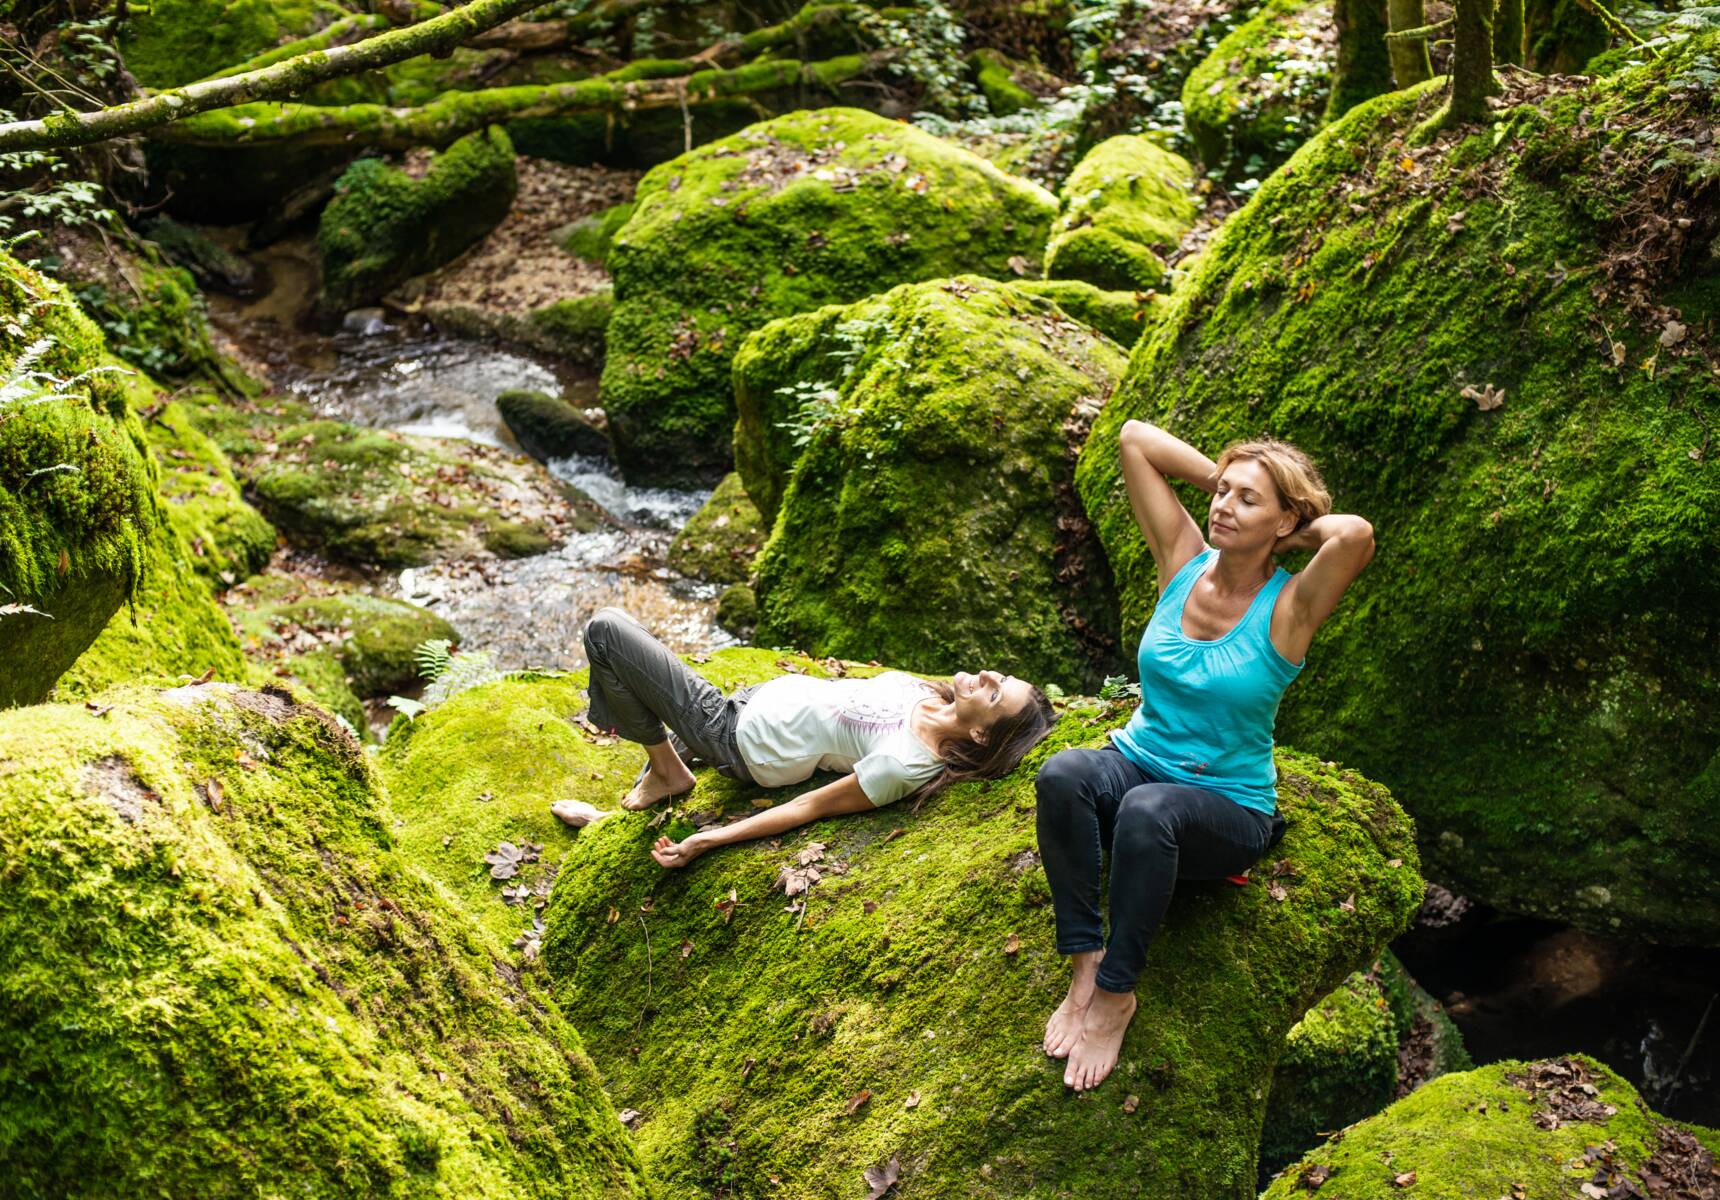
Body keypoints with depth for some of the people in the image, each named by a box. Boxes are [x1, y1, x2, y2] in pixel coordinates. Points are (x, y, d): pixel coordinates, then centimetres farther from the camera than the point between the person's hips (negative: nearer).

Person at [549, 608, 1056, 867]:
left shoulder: (902, 765, -32)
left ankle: (665, 771, 8)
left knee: (605, 629, -6)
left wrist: (704, 842, -20)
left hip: (738, 741, -8)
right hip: (770, 694, 8)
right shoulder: (930, 693, -10)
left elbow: (809, 807, -25)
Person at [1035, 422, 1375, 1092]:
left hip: (1228, 809, -4)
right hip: (1135, 763, 4)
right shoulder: (1184, 562, 0)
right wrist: (1223, 479, 0)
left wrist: (1300, 525, -13)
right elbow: (1134, 439, 1)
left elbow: (1355, 534, -34)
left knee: (1147, 810, -39)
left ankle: (1115, 994, -22)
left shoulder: (1289, 607, -12)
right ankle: (1085, 963, -24)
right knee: (1062, 773, -31)